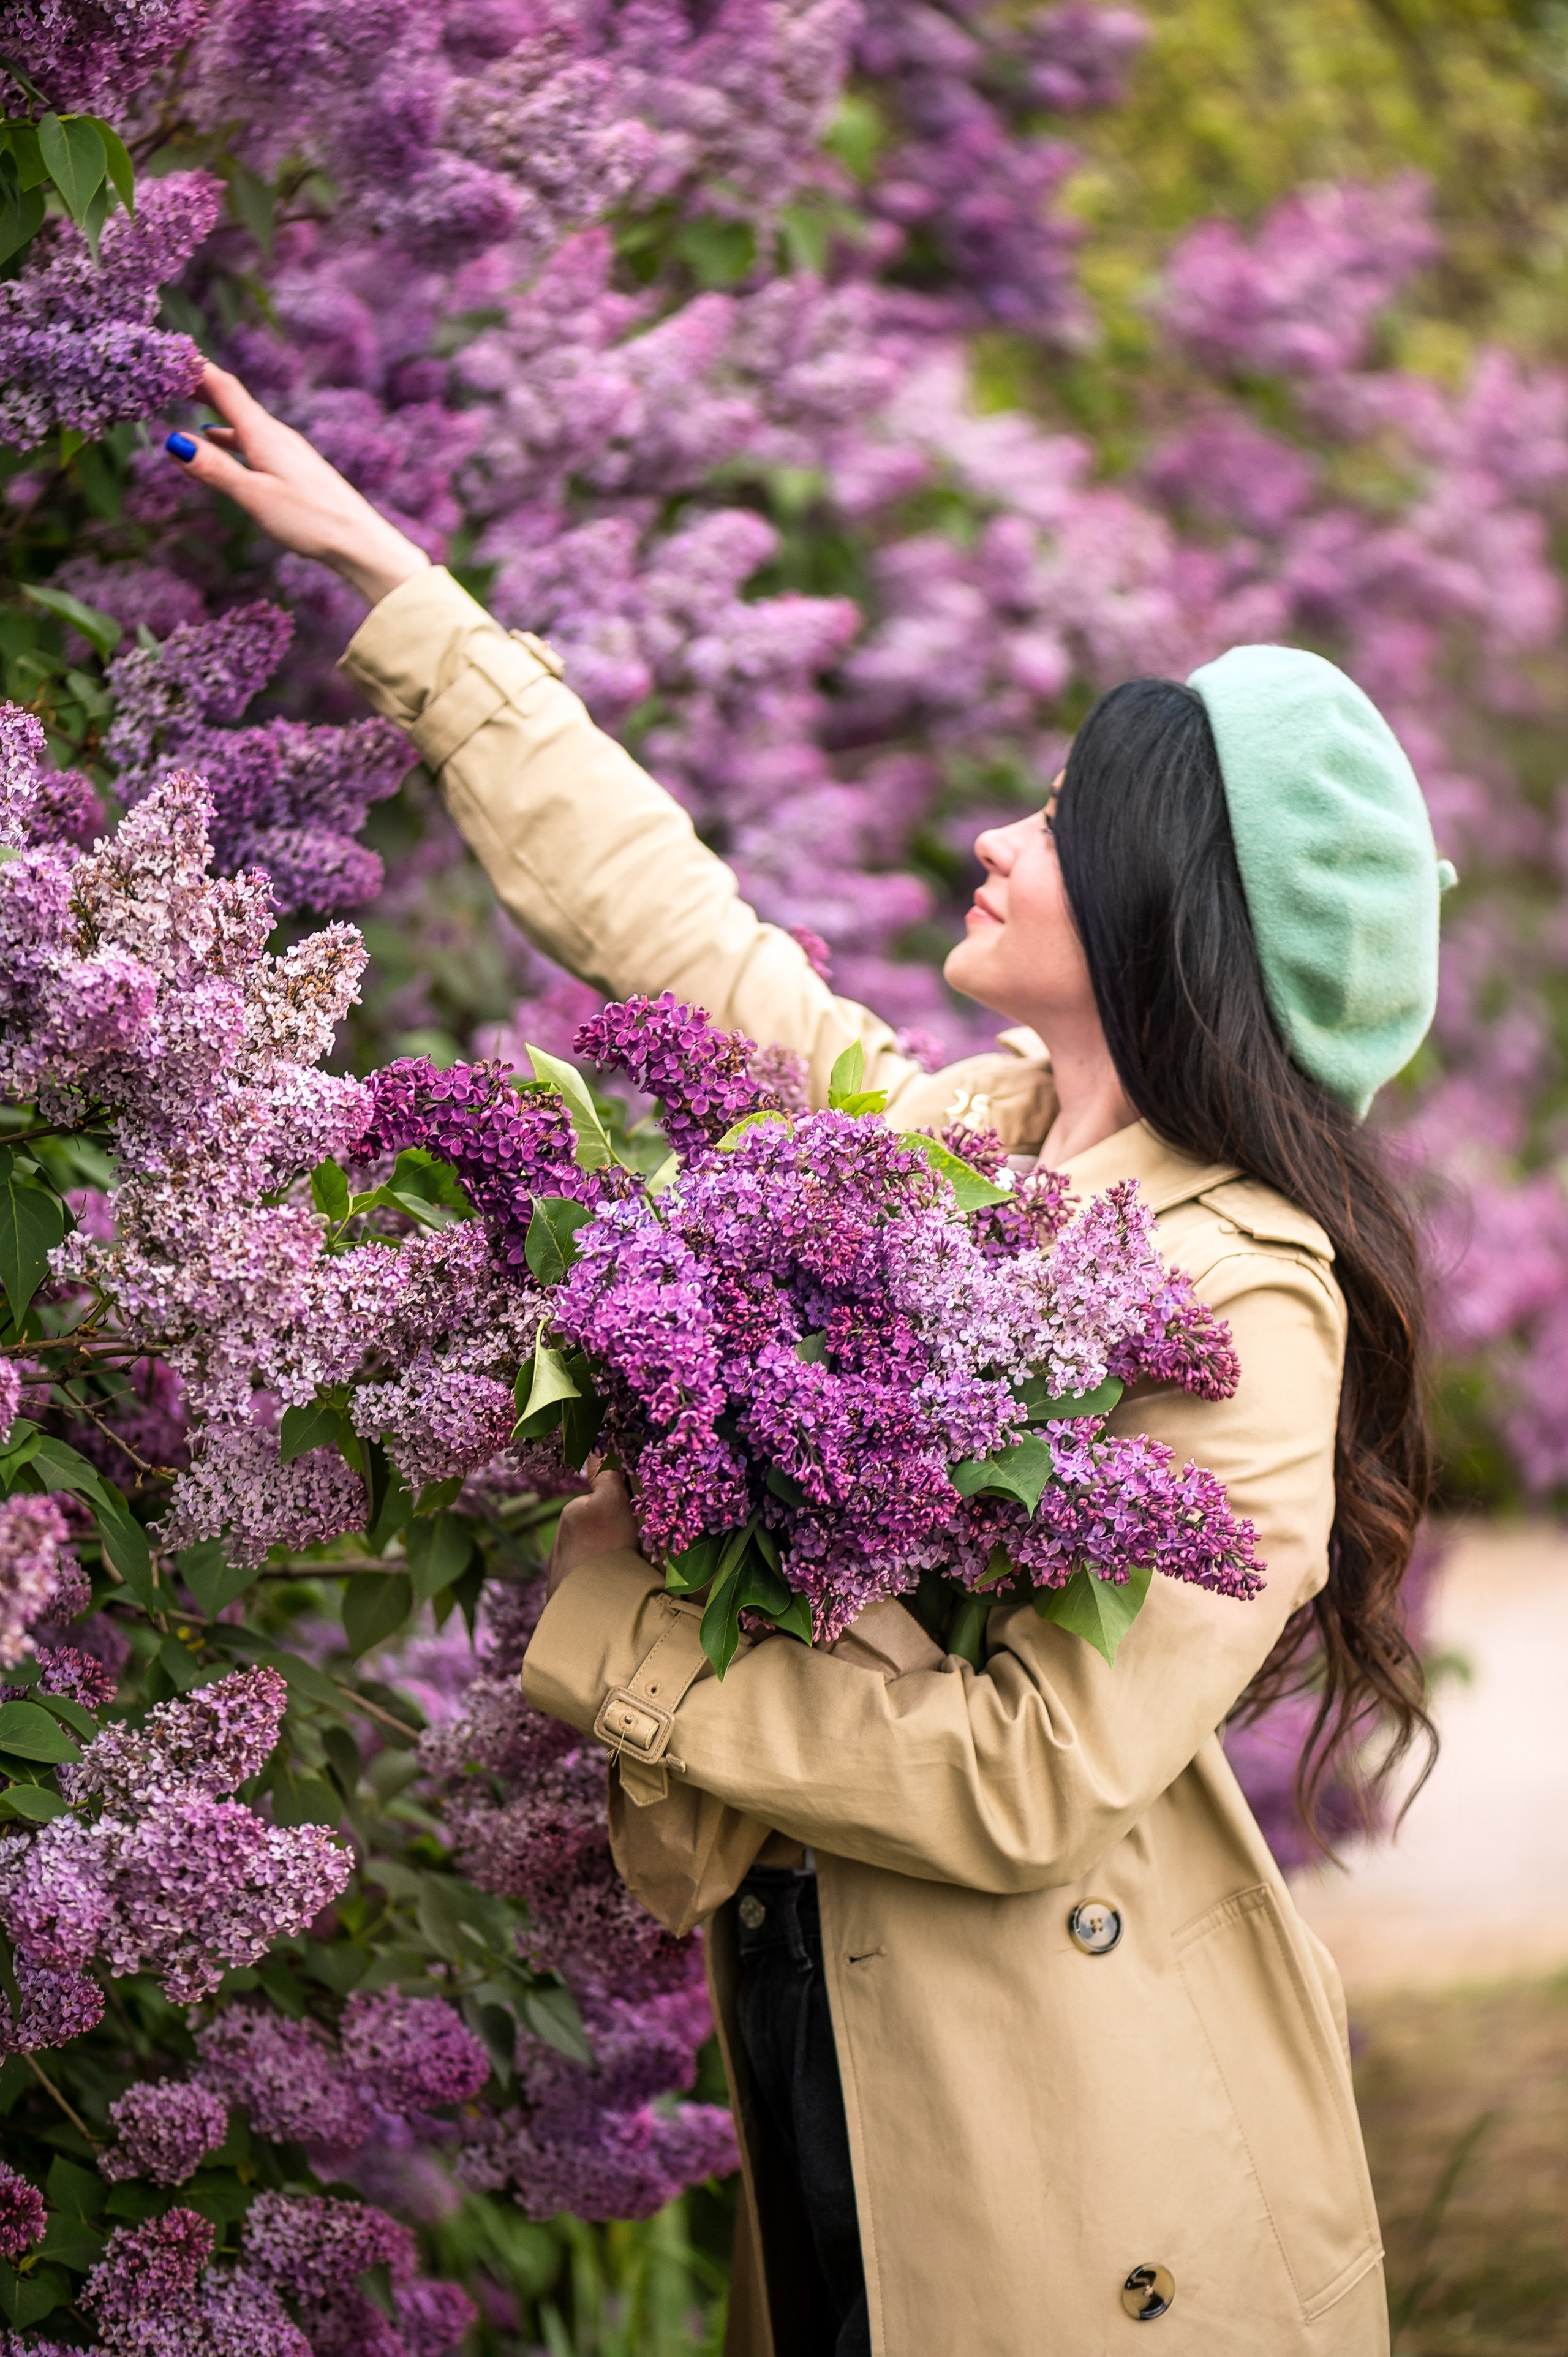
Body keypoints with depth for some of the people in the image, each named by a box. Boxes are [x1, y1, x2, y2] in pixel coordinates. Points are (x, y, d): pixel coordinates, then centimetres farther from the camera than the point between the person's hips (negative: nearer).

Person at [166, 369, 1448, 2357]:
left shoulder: (1248, 1308, -18)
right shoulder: (948, 1135, 4)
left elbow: (1028, 1781, -23)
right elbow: (659, 914, 15)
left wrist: (621, 1631, -18)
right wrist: (382, 569, 20)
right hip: (831, 2072, 7)